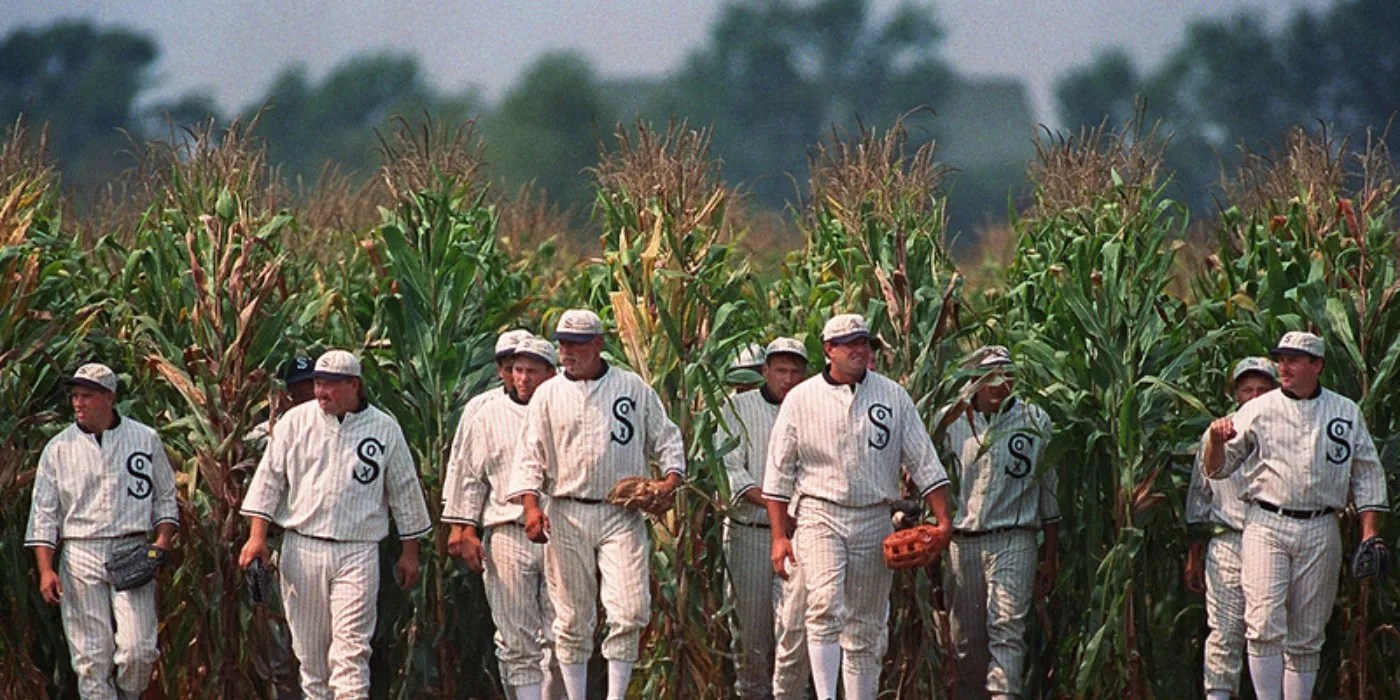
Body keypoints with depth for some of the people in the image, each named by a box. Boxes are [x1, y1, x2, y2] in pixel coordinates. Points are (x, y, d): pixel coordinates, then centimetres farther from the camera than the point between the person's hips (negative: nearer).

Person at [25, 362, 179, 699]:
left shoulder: (145, 440, 7)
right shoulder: (58, 449, 7)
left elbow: (165, 498, 14)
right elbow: (44, 514, 6)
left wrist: (163, 540, -4)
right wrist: (45, 569, -4)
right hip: (80, 555, 1)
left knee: (138, 649, -11)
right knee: (90, 655, -2)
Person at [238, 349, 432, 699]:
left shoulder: (385, 428, 4)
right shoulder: (296, 421, 6)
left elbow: (405, 491, 10)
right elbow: (270, 479, 7)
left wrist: (410, 552, 10)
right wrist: (257, 535, -3)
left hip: (358, 551, -2)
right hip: (303, 548, 2)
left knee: (351, 644, -12)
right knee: (309, 644, 7)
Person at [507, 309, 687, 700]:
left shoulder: (634, 388, 8)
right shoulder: (548, 395, 8)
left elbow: (664, 437, 14)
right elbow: (531, 455, 5)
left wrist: (672, 477, -5)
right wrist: (531, 503, -10)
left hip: (622, 516, -1)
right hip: (567, 516, 1)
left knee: (629, 611, -12)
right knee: (572, 617, 3)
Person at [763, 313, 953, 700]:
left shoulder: (893, 396, 7)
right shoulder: (801, 400, 2)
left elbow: (923, 463, 8)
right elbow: (779, 472, 5)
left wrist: (943, 520, -1)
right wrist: (779, 535, -1)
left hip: (874, 520, 3)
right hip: (820, 516, -3)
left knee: (866, 626, 6)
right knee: (826, 606, -22)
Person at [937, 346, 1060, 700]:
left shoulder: (1035, 421, 5)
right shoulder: (950, 420, 7)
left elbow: (1048, 489, 11)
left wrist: (1051, 554, 11)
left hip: (1013, 541, -2)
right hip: (962, 540, 2)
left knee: (1007, 628, -13)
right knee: (965, 637, 6)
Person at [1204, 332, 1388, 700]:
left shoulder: (1346, 412, 10)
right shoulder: (1257, 411, 6)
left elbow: (1367, 476, 13)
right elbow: (1216, 469, 7)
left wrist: (1370, 535, 3)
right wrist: (1216, 440, -15)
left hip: (1320, 532, 2)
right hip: (1266, 527, -2)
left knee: (1306, 638, 5)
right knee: (1265, 626, -16)